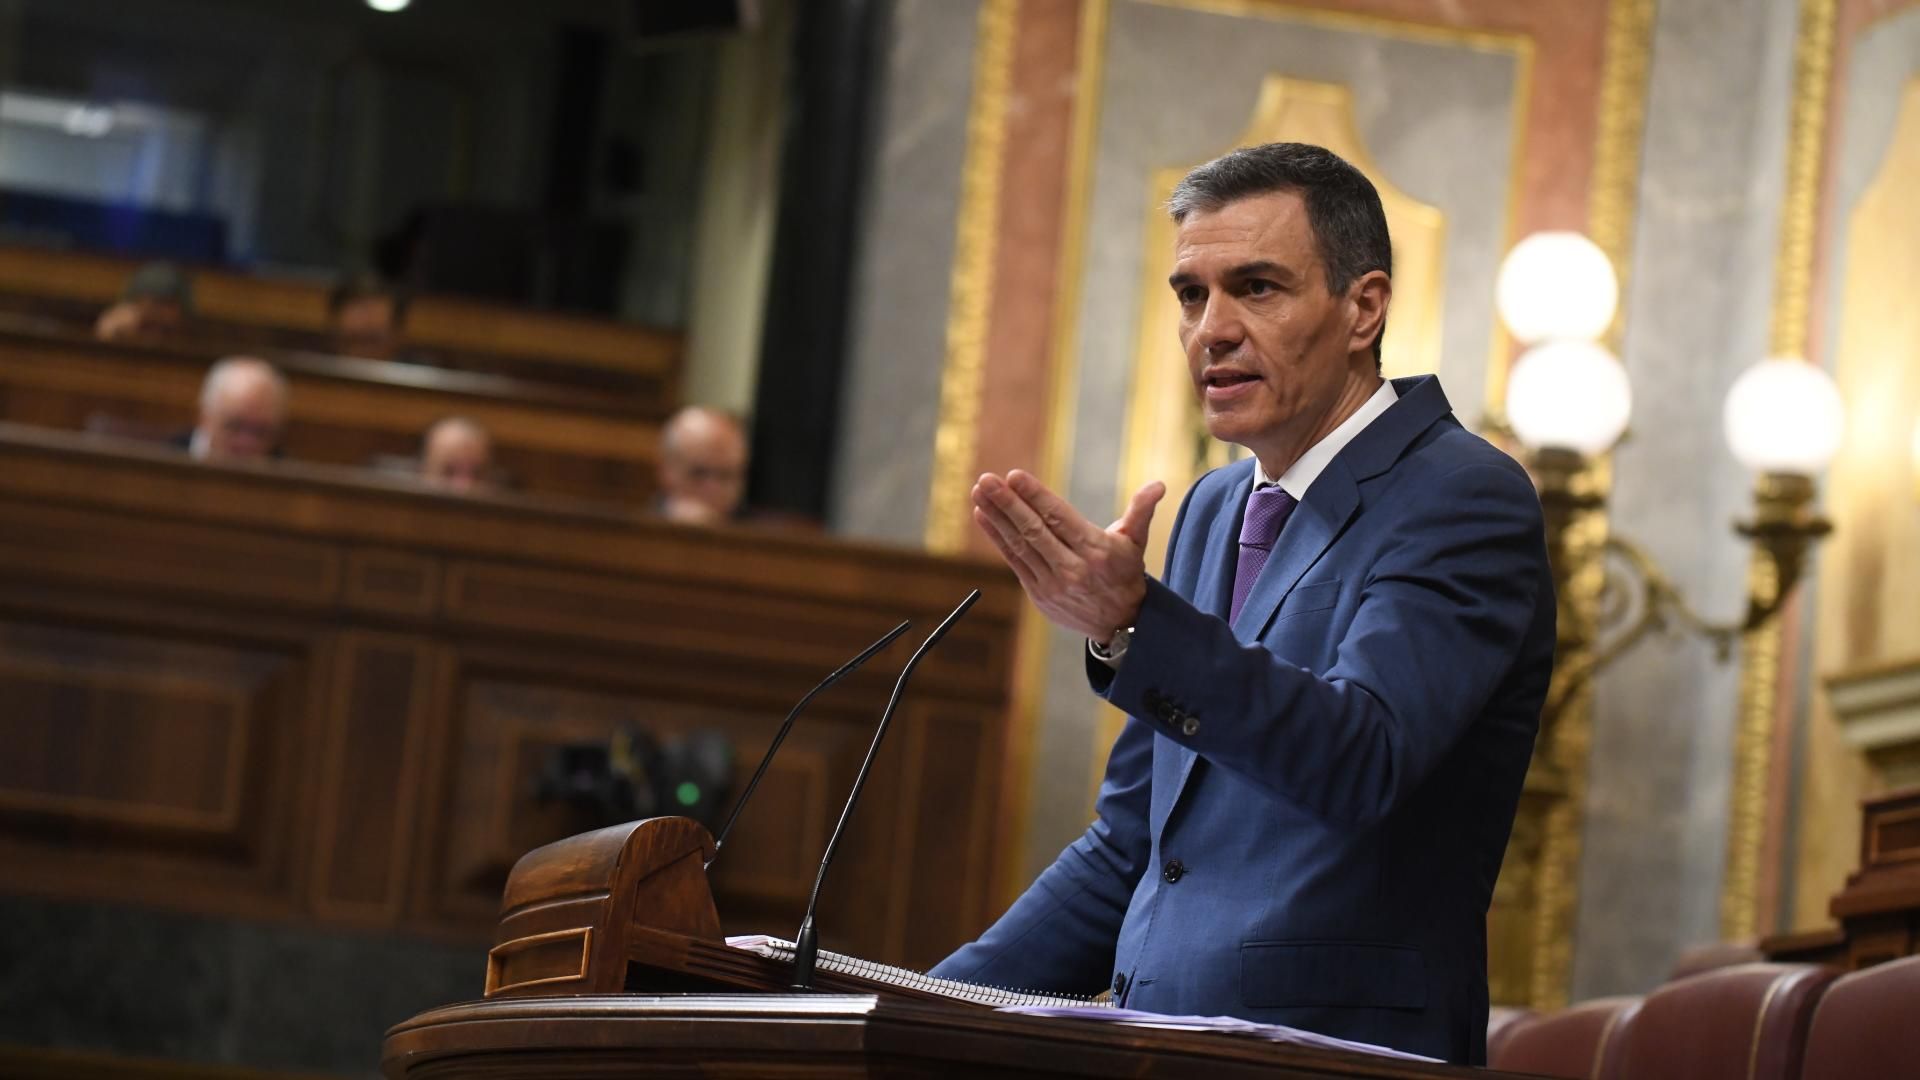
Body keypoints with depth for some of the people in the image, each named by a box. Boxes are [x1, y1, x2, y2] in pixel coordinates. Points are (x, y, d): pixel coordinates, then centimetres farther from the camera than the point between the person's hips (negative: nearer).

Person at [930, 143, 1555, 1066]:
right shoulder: (1214, 511, 16)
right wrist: (934, 1012, 13)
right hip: (1159, 1056, 6)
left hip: (1337, 1049, -6)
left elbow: (1361, 758, -23)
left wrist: (1133, 626, -34)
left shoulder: (1463, 499, -6)